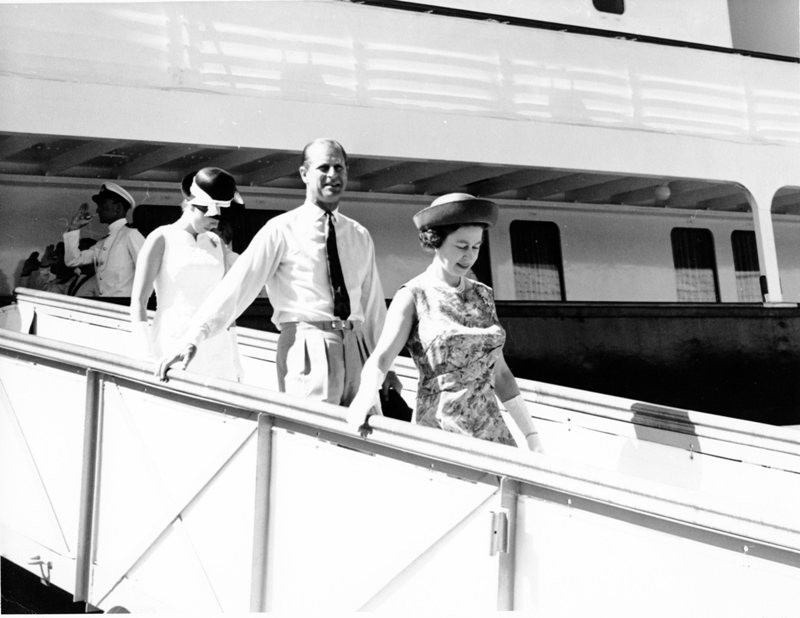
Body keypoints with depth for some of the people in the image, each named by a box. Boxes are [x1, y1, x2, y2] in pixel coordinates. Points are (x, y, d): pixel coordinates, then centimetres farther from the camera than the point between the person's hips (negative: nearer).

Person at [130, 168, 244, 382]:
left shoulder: (217, 245, 13)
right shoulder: (162, 239, 0)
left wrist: (235, 363, 11)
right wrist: (146, 359, -11)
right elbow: (138, 302, -2)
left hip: (216, 350, 4)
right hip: (174, 345, -4)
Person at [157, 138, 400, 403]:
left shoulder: (360, 237, 15)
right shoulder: (282, 230, 0)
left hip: (355, 349, 5)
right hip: (307, 350, -5)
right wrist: (193, 339, -14)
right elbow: (238, 285, -6)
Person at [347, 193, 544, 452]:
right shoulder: (413, 296, -2)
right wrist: (365, 397, -35)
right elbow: (379, 360, -14)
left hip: (492, 430, 5)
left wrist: (531, 434, 11)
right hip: (440, 429, -5)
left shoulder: (483, 295, 13)